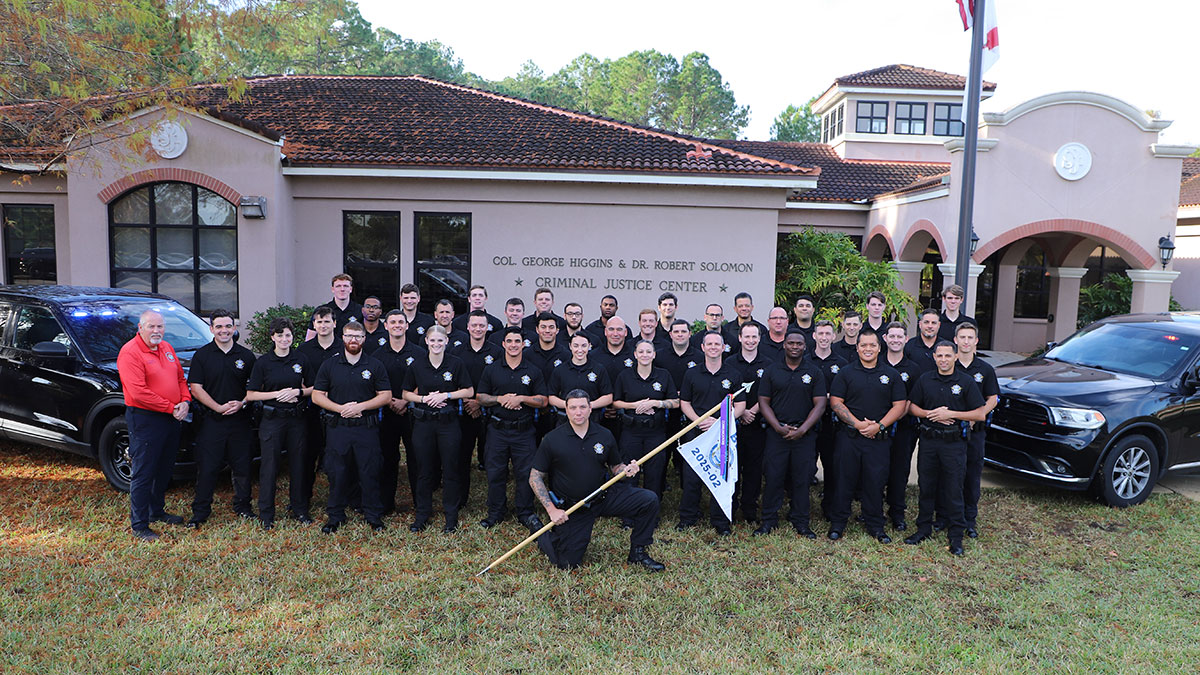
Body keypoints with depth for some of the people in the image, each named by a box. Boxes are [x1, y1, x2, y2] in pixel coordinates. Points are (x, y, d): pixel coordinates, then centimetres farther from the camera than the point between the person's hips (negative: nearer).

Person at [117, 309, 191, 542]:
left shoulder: (167, 348, 13)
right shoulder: (130, 352, -14)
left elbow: (180, 378, 17)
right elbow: (138, 392, -21)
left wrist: (184, 402, -2)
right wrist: (170, 408, -18)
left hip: (172, 419, 8)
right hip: (144, 420, -8)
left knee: (165, 470, 19)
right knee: (143, 474, -1)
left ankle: (157, 511, 36)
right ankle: (139, 525, 8)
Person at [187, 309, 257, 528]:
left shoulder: (246, 355, 7)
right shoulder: (202, 355, 2)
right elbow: (196, 387, -3)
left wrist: (241, 403, -9)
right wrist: (218, 407, -13)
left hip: (239, 419, 2)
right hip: (211, 420, -2)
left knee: (241, 465, 8)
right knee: (207, 467, 1)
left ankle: (242, 506, 21)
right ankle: (201, 511, 13)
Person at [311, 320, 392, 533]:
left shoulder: (375, 365, 5)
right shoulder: (329, 365, 7)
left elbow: (386, 396, 2)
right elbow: (317, 396, 4)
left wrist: (360, 406, -11)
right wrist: (340, 408, -11)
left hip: (366, 428, -1)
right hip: (337, 428, 1)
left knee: (369, 473, 2)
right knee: (336, 473, 6)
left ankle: (373, 516, 14)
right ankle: (335, 516, 20)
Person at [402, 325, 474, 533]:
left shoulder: (456, 364, -2)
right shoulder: (417, 365, 3)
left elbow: (469, 392, 0)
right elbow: (407, 394, 9)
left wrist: (445, 395, -12)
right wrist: (424, 399, -9)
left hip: (448, 422, -1)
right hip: (423, 422, 2)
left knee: (450, 469, 3)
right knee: (424, 470, 8)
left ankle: (451, 515, 15)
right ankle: (422, 514, 21)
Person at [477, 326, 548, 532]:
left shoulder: (533, 371, 5)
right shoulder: (491, 370, 7)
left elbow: (542, 401, 1)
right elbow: (480, 397, 6)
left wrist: (521, 398, -14)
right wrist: (500, 399, -11)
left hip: (523, 431, -1)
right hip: (497, 429, 1)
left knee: (526, 473, 1)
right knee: (495, 473, 6)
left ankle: (526, 514, 15)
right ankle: (496, 512, 22)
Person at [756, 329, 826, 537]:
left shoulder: (814, 372, 5)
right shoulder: (771, 371, 6)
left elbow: (820, 404, 1)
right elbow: (763, 402, 4)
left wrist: (802, 429, -10)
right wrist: (778, 427, -8)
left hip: (805, 434, 0)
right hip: (777, 432, 0)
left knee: (802, 478, 3)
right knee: (773, 477, 0)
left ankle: (801, 523, 15)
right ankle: (769, 520, 12)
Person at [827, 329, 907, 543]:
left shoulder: (891, 375, 7)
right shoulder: (846, 373, 4)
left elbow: (900, 406, 4)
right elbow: (835, 402, -2)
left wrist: (879, 426, -9)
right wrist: (858, 423, -12)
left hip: (879, 439, 1)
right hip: (849, 437, -1)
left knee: (876, 482, 5)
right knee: (845, 479, 3)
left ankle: (875, 526, 18)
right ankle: (838, 523, 14)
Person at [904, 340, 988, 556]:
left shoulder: (966, 382, -2)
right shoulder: (925, 380, 7)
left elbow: (981, 414, -5)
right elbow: (912, 407, 11)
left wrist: (950, 413, -14)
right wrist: (930, 414, -8)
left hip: (954, 443, -3)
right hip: (928, 441, 3)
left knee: (953, 490, 2)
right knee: (926, 487, 10)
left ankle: (956, 535, 12)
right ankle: (924, 528, 23)